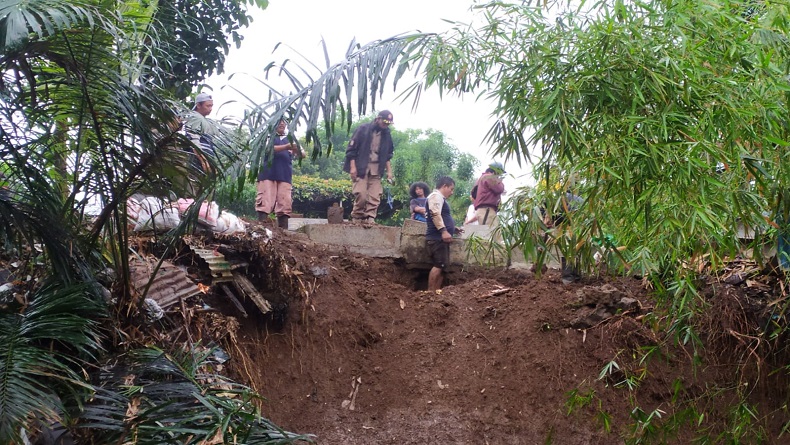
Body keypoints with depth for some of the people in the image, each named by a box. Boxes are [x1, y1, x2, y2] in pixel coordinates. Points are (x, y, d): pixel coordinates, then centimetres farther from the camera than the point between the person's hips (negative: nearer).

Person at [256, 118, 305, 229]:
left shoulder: (291, 139, 22)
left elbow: (303, 154, 12)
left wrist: (298, 151, -14)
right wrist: (287, 147, -21)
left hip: (285, 176, 3)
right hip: (268, 173, -3)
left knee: (285, 204, -4)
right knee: (265, 202, -10)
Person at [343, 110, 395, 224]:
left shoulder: (386, 134, 9)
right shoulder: (363, 129, -5)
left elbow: (388, 155, 19)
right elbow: (351, 149, -5)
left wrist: (389, 171, 12)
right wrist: (353, 167, -11)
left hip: (376, 170, 5)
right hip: (361, 168, -5)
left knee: (375, 197, -4)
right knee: (361, 195, -12)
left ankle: (370, 218, -1)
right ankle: (356, 217, 4)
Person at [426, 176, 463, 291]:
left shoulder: (440, 198, 26)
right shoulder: (436, 195, -5)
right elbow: (435, 214, -21)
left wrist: (452, 229, 27)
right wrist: (444, 231, -28)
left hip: (440, 238, 11)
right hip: (437, 238, -11)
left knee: (442, 266, 8)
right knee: (439, 265, -17)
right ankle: (430, 292, -17)